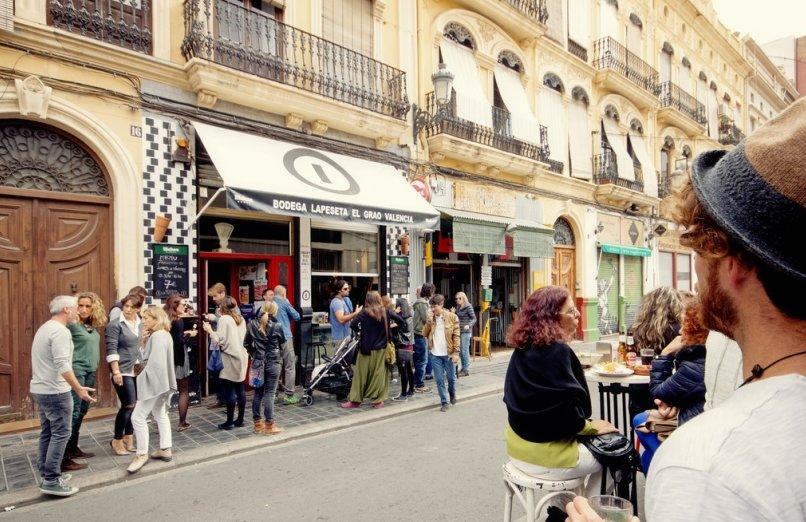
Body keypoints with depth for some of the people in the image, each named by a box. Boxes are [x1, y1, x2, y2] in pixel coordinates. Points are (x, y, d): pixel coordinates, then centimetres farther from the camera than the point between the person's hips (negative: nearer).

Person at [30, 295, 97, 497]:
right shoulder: (60, 331, -18)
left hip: (40, 389, 10)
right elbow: (62, 365, -25)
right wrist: (79, 389, -23)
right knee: (61, 434, -4)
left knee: (48, 432, 16)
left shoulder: (45, 328, 15)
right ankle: (51, 481, 0)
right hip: (55, 391, -10)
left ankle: (46, 474, 24)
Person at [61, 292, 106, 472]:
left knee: (82, 411, 14)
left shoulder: (93, 326, 9)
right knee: (74, 412, -7)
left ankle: (73, 448, 27)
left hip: (91, 372, 8)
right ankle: (65, 459, -1)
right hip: (77, 371, -8)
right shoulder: (72, 324, -12)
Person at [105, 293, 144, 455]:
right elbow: (111, 350, -14)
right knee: (128, 405, -6)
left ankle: (128, 437, 24)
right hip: (123, 371, -6)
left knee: (134, 405, 10)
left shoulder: (139, 324, 9)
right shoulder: (115, 325, -10)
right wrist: (116, 372, -18)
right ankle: (117, 440, 11)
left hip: (137, 370, 6)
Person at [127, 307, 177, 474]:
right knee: (160, 415, 16)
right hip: (161, 382, 11)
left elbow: (155, 363, -25)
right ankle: (165, 450, 23)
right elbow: (147, 358, 9)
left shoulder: (157, 336, -18)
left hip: (154, 382, -11)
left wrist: (142, 379, -15)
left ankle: (142, 454, 2)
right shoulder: (163, 335, 14)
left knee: (138, 417, -6)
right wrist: (143, 343, -4)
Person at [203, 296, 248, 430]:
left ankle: (229, 422, 6)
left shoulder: (224, 319, -10)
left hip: (230, 358, -7)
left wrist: (210, 331, 1)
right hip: (241, 357, 7)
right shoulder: (241, 319, 10)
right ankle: (240, 419, 18)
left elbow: (219, 341, -14)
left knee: (229, 391, 0)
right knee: (240, 389, 11)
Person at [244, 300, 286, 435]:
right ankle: (269, 425, 6)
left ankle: (257, 423, 21)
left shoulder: (252, 324, 0)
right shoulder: (277, 326, -11)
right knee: (269, 394, 0)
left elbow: (246, 343, 7)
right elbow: (282, 341, 5)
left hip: (257, 362, 4)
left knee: (258, 393, 12)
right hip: (273, 363, -4)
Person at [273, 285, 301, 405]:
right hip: (285, 337, -6)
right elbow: (296, 316, 0)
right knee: (290, 367, -1)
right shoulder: (284, 303, -4)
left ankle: (274, 394, 17)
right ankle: (289, 395, -4)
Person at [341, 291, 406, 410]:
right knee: (379, 374, 8)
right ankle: (378, 400, 12)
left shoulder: (364, 313, -9)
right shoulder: (386, 312, -2)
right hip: (381, 349, 2)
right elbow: (401, 320, -4)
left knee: (361, 374, 7)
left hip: (366, 349, -2)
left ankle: (355, 400, 14)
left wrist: (360, 329, 6)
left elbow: (353, 325, -13)